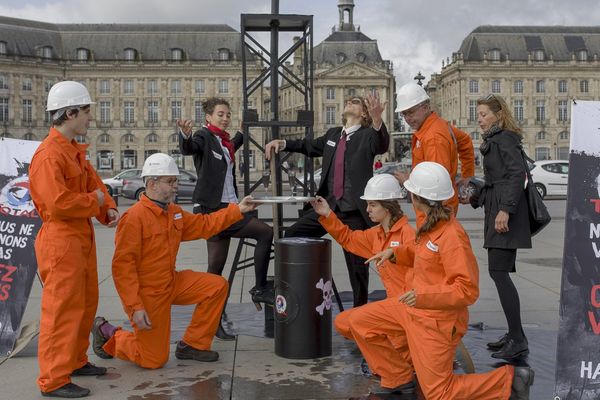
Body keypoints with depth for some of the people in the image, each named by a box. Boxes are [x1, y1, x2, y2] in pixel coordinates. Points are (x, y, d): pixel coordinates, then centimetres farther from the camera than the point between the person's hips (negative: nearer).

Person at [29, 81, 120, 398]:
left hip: (81, 238, 10)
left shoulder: (75, 151, 13)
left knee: (85, 303, 19)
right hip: (61, 241, -10)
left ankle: (75, 361, 34)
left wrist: (108, 208, -5)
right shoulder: (49, 155, -19)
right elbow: (58, 203, -27)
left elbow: (93, 182, 14)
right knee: (62, 310, -4)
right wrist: (94, 201, -12)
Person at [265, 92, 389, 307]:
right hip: (327, 203, 6)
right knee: (292, 235, -1)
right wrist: (281, 143, 19)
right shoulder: (333, 134, 15)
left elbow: (382, 145, -24)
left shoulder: (368, 135, -2)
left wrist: (377, 119, -43)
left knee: (357, 264, 2)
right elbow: (310, 146, 31)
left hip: (354, 210, -5)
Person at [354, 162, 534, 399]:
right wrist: (394, 252, 9)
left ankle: (509, 379, 9)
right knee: (360, 321, 7)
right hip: (413, 308, 9)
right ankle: (399, 379, 19)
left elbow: (468, 290, -27)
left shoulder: (452, 236, -27)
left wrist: (423, 296, -33)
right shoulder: (433, 224, 0)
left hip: (436, 320, -9)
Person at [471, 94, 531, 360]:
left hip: (505, 213, -10)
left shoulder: (504, 138, -8)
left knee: (498, 271, -13)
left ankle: (518, 340, -10)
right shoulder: (494, 141, 21)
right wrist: (476, 199, 29)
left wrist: (505, 209, -27)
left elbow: (517, 173, -20)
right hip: (496, 211, 10)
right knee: (500, 272, 10)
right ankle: (513, 335, 17)